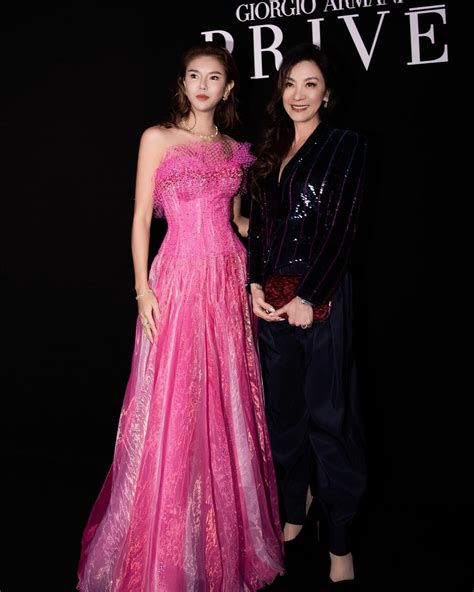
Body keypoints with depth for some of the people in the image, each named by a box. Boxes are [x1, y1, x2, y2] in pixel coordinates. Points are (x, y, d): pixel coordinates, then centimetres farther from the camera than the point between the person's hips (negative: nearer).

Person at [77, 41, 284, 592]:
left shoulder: (234, 150, 14)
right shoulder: (158, 138, 2)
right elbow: (141, 218, -2)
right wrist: (143, 287, -10)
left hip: (229, 281, 5)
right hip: (179, 278, -4)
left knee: (227, 406, 10)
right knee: (174, 406, 0)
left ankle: (225, 538, 29)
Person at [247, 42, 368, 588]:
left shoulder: (345, 145, -1)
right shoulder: (268, 151, 15)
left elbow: (341, 230, -9)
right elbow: (256, 225, 12)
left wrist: (309, 296, -15)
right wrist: (254, 284, -2)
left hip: (319, 295, -5)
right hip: (271, 296, 5)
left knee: (328, 414, 0)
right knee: (283, 408, 14)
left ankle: (340, 541, 14)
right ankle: (295, 508, 33)